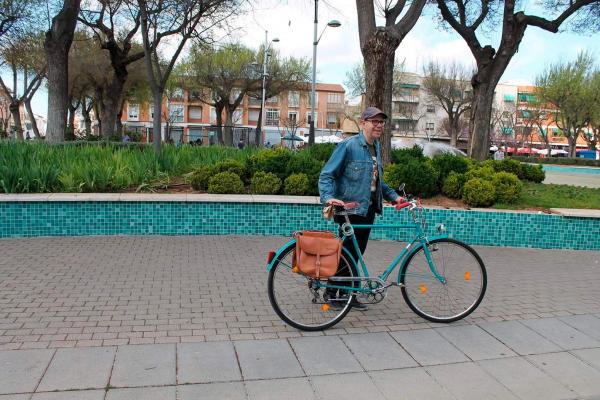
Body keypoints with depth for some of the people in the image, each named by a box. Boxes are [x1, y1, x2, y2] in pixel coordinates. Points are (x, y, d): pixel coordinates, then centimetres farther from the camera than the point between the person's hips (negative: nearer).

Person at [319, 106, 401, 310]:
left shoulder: (376, 147, 13)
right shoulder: (348, 145, -11)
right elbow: (327, 174, -14)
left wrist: (393, 196, 13)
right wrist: (329, 197, -29)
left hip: (368, 209, 8)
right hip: (350, 209, -7)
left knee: (356, 253, 12)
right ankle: (332, 294, 12)